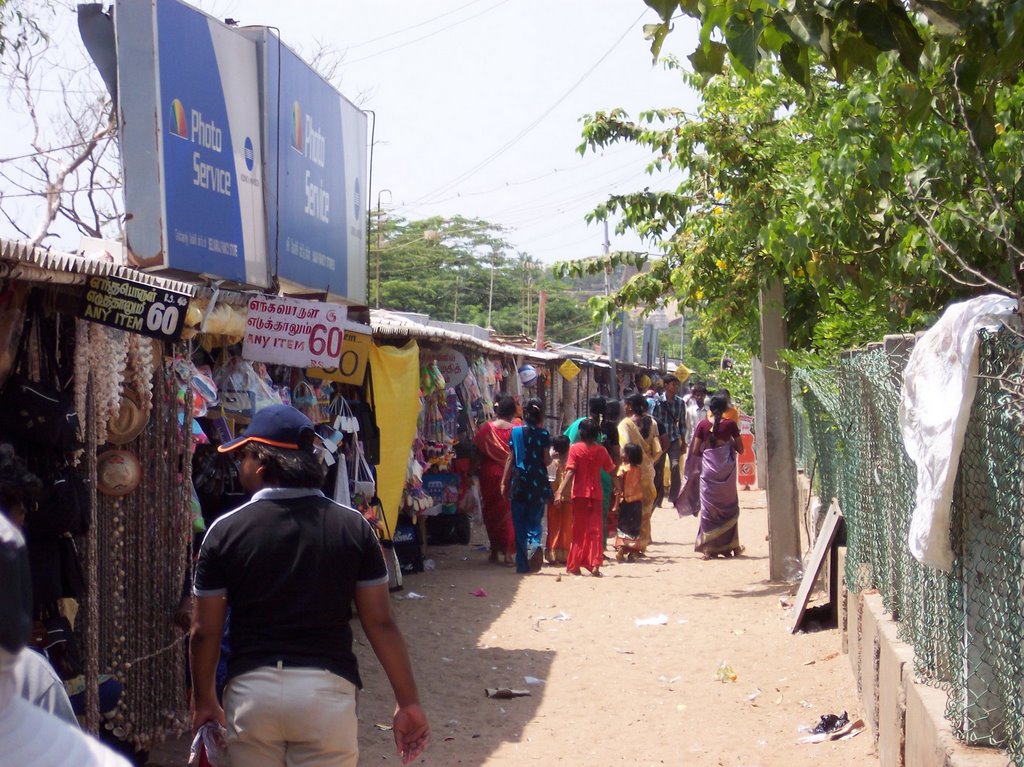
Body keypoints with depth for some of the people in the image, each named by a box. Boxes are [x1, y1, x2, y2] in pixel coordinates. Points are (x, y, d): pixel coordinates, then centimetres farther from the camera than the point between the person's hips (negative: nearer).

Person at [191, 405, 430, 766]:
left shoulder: (226, 530, -2)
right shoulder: (352, 526, -1)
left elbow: (204, 632, 2)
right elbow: (380, 623, -1)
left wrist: (204, 701, 17)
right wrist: (408, 702, 6)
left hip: (252, 688, 0)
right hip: (328, 686, 0)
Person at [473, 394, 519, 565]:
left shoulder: (485, 428, -5)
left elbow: (478, 453, -2)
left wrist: (478, 469, 11)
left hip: (489, 474, 1)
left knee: (491, 512, 14)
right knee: (508, 513, 5)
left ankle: (495, 550, 19)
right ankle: (508, 552, -2)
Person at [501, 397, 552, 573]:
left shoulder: (516, 432, 1)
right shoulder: (543, 434, -2)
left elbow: (510, 459, 1)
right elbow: (547, 460, -4)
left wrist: (505, 482, 6)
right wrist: (551, 456, 18)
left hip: (519, 481, 1)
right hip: (538, 482, -1)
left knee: (519, 522, 7)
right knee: (534, 520, 7)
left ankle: (522, 564, 6)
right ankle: (534, 544, -25)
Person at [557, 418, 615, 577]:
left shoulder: (575, 449, -5)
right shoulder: (601, 451, 2)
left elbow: (570, 472, -14)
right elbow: (611, 470, 9)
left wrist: (563, 490, -18)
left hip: (580, 494, -1)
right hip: (596, 494, 1)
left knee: (579, 529, 7)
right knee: (595, 530, 4)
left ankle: (575, 565, 10)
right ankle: (595, 565, -4)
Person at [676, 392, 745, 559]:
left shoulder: (703, 425, -2)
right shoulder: (730, 424, -4)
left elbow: (695, 451, -1)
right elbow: (740, 449, -1)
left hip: (708, 468, 0)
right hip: (726, 469, 0)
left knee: (708, 507, 7)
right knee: (727, 507, 13)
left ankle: (709, 548, 5)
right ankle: (727, 546, 15)